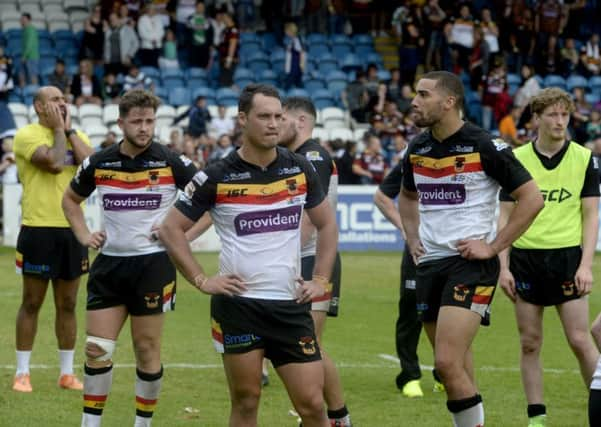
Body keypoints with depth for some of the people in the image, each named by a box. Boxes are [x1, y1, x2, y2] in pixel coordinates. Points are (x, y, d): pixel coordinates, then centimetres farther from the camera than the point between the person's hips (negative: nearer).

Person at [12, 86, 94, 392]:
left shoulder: (76, 135, 11)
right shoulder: (27, 135, -7)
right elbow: (54, 162, -23)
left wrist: (70, 130, -4)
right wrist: (59, 129, -10)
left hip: (72, 229, 5)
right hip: (39, 229, -5)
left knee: (67, 304, 10)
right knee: (32, 303, 1)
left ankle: (67, 373, 16)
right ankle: (22, 373, 7)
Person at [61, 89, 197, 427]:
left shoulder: (172, 162, -7)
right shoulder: (99, 163, 2)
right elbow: (71, 199, 21)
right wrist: (84, 235, 8)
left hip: (153, 263, -3)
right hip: (109, 263, 3)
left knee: (147, 349, 2)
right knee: (97, 350, 0)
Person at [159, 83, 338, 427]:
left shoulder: (300, 170, 5)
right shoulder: (218, 177, -4)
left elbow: (327, 223, 18)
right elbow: (171, 228, 1)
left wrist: (321, 280, 8)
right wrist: (201, 280, -5)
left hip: (291, 305, 2)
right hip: (238, 304, -2)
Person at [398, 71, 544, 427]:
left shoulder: (484, 146, -11)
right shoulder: (417, 149, 9)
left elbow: (532, 198, -10)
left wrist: (494, 247, -12)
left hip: (469, 263, -7)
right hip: (430, 264, 7)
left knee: (448, 363, -19)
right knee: (455, 369, 11)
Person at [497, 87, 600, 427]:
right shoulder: (516, 159, 3)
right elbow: (506, 215, 6)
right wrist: (504, 266, -1)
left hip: (567, 256, -1)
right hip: (525, 257, 1)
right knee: (530, 343, 4)